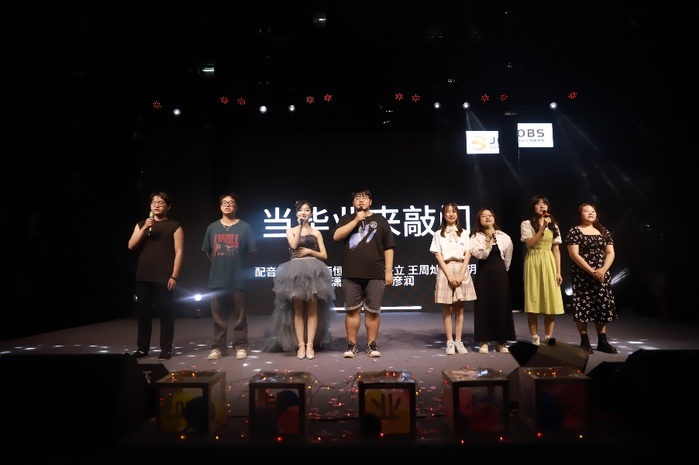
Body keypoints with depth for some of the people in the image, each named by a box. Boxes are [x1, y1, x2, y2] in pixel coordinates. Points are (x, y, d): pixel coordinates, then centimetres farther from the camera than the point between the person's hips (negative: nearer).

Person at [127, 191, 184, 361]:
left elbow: (179, 252, -4)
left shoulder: (174, 226, 1)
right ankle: (142, 348, 19)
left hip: (164, 278, -4)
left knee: (166, 313, -1)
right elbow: (131, 246, 2)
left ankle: (165, 349, 7)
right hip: (144, 278, 4)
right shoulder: (141, 224, 14)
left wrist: (174, 276, -11)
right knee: (143, 313, 7)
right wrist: (145, 228, -11)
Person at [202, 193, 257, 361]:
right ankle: (218, 347, 19)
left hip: (237, 279, -2)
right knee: (218, 316, 9)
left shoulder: (245, 227, -1)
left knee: (239, 316, 4)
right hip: (217, 279, 3)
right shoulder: (212, 227, 7)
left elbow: (250, 252, 4)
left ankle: (241, 347, 14)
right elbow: (207, 251, 17)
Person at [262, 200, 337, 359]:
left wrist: (308, 251, -5)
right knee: (297, 310, -1)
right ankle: (300, 345, 2)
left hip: (313, 271, 0)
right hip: (296, 272, 0)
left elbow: (324, 255, 8)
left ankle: (310, 345, 0)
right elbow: (294, 245, -10)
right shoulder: (290, 230, 12)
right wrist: (300, 225, -6)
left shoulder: (316, 233, 13)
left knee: (312, 310, -2)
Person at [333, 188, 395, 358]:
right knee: (352, 310, 4)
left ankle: (372, 345, 15)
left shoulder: (380, 220, 9)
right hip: (351, 274, 1)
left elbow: (389, 248, 7)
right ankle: (351, 345, 14)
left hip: (375, 275, 0)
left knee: (373, 311, 4)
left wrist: (389, 271, 0)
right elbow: (336, 236, -7)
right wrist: (356, 220, -8)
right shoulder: (346, 219, 12)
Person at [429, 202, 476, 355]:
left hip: (461, 270, 2)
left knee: (459, 308, 5)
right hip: (446, 270, -1)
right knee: (447, 309, 1)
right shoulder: (438, 234, 5)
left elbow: (467, 255, 3)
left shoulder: (464, 233, 10)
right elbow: (438, 256, -2)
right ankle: (450, 342, 6)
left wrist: (461, 274, -10)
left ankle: (458, 341, 11)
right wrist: (449, 275, -12)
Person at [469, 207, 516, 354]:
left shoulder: (503, 237, 6)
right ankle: (483, 341, 6)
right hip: (483, 274, -2)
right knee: (484, 306, -1)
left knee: (501, 306, 1)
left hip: (500, 274, 2)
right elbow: (482, 255, -17)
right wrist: (488, 238, -19)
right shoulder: (476, 237, -1)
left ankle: (501, 342, 11)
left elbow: (507, 258, 15)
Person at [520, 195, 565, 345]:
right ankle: (535, 339, 5)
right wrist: (543, 227, -16)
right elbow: (530, 244, -13)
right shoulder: (526, 224, 3)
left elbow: (556, 250, 9)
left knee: (551, 302, 0)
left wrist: (558, 271, 3)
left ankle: (548, 338, 9)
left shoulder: (553, 225, 14)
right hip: (533, 263, -3)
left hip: (549, 264, 3)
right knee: (533, 301, -3)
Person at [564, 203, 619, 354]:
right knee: (582, 307, -4)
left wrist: (603, 270, -11)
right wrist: (591, 271, -17)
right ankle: (584, 341, 3)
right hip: (582, 275, -5)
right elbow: (574, 255, -11)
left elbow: (610, 253, 7)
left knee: (603, 306, 6)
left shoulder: (604, 231, 12)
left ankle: (602, 341, 15)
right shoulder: (574, 231, -3)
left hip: (602, 275, 5)